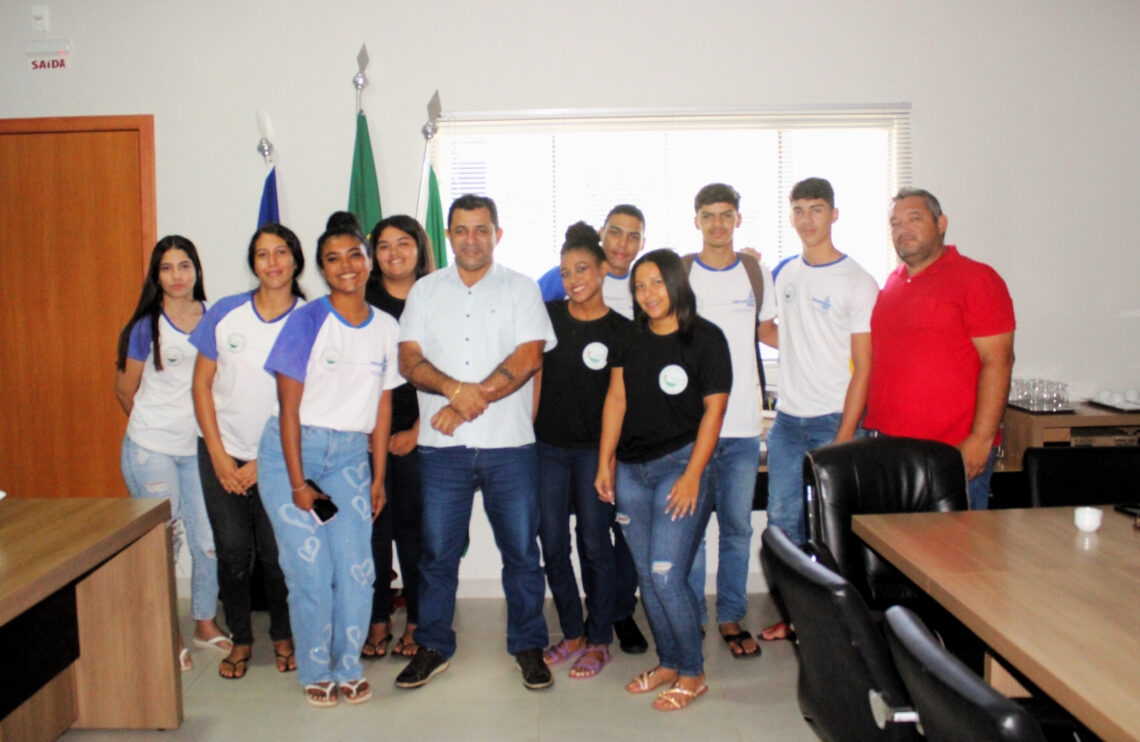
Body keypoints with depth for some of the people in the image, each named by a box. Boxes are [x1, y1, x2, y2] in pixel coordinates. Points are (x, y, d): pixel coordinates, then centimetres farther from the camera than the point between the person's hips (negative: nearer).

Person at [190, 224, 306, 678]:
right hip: (223, 454, 2)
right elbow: (201, 385, 3)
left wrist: (265, 463, -8)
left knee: (277, 552, 0)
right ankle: (240, 639, 24)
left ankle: (283, 636, 23)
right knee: (233, 550, 4)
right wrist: (219, 457, -3)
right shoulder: (224, 313, -1)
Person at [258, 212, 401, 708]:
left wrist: (379, 477, 8)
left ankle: (349, 667, 21)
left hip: (350, 456, 3)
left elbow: (382, 406, 9)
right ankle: (316, 672, 20)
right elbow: (289, 407, -8)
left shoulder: (386, 328, 4)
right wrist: (298, 482, -11)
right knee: (310, 570, -2)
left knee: (357, 568, -1)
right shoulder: (308, 320, -8)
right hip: (293, 450, -3)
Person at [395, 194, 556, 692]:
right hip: (442, 446, 2)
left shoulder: (520, 289, 5)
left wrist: (471, 400, -13)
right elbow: (409, 359, 1)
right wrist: (454, 388, -17)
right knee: (437, 551, 9)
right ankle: (433, 647, 25)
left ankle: (528, 646, 22)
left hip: (509, 444, -1)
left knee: (521, 550, 6)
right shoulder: (425, 291, 11)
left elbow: (528, 357, -8)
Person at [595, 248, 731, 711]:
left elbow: (714, 409, -7)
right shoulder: (631, 339, 10)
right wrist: (604, 463, 6)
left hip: (680, 464, -5)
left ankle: (692, 674, 10)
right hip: (631, 469, 5)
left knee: (666, 576, -9)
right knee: (646, 575, 9)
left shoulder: (705, 338, -4)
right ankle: (668, 662, 25)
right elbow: (616, 399, 10)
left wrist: (692, 474, -12)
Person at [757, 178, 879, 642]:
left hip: (834, 420, -5)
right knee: (783, 522, 9)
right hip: (788, 419, 5)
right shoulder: (785, 274, 11)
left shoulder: (857, 282, -6)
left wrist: (845, 435, -16)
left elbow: (863, 366, -10)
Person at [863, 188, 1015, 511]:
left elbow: (997, 361, -10)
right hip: (884, 448, 6)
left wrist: (981, 439, -16)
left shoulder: (976, 278, -3)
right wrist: (869, 429, 13)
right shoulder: (892, 283, 17)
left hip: (955, 451, -6)